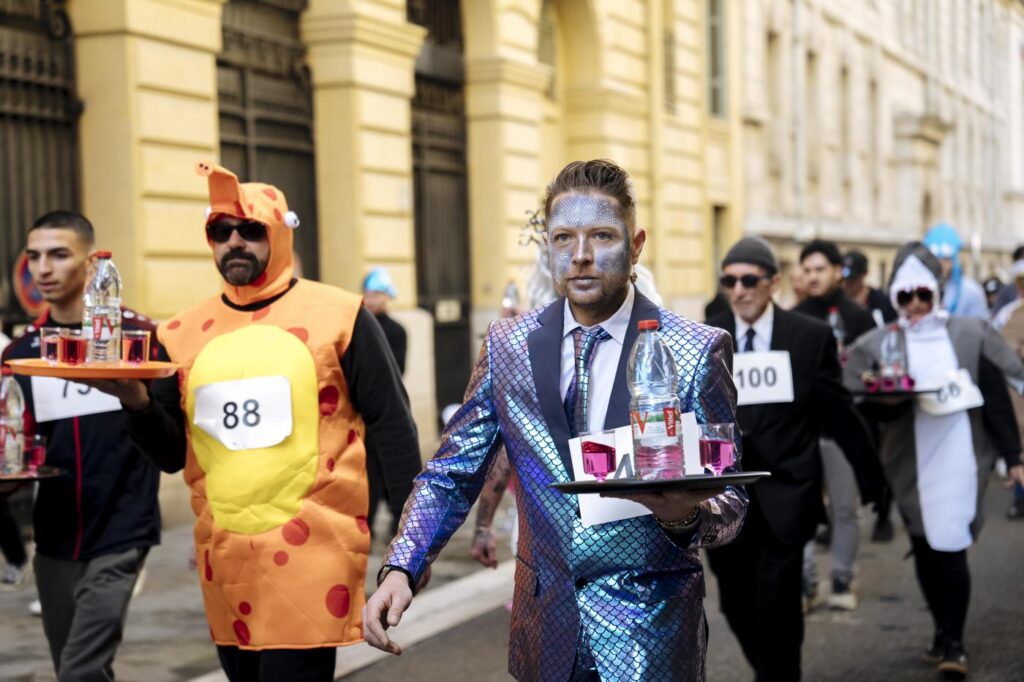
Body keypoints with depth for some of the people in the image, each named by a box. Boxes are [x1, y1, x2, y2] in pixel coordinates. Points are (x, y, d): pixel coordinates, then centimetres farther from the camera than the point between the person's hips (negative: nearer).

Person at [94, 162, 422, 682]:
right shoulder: (184, 333, 8)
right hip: (223, 558, 5)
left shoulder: (337, 316, -3)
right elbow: (172, 454, 11)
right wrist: (137, 401, -8)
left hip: (314, 549, -4)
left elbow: (390, 423, 0)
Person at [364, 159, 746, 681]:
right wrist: (400, 568, -12)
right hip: (547, 631, 3)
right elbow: (452, 473, 4)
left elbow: (728, 502, -7)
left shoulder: (698, 352, -9)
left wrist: (687, 516, -30)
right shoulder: (508, 345, 0)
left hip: (650, 636, -3)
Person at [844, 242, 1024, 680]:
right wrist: (889, 398, -24)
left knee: (950, 547, -9)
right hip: (910, 461, 2)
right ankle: (945, 633, 24)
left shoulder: (971, 335, 1)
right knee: (925, 548, 9)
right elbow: (875, 409, -1)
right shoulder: (879, 344, 3)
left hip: (960, 458, -2)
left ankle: (952, 642, 1)